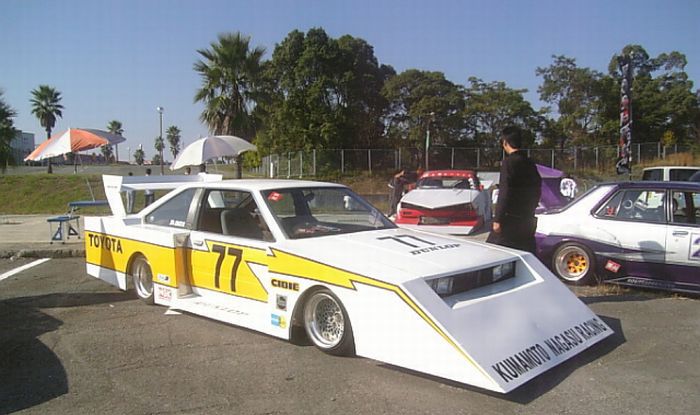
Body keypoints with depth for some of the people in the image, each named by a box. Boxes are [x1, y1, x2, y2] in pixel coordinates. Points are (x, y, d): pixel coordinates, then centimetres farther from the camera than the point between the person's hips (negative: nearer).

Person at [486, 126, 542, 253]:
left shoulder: (509, 162, -12)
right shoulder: (530, 163, 12)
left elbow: (504, 193, -18)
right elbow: (537, 191, 17)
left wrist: (498, 219, -17)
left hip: (510, 219, -8)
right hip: (527, 219, 8)